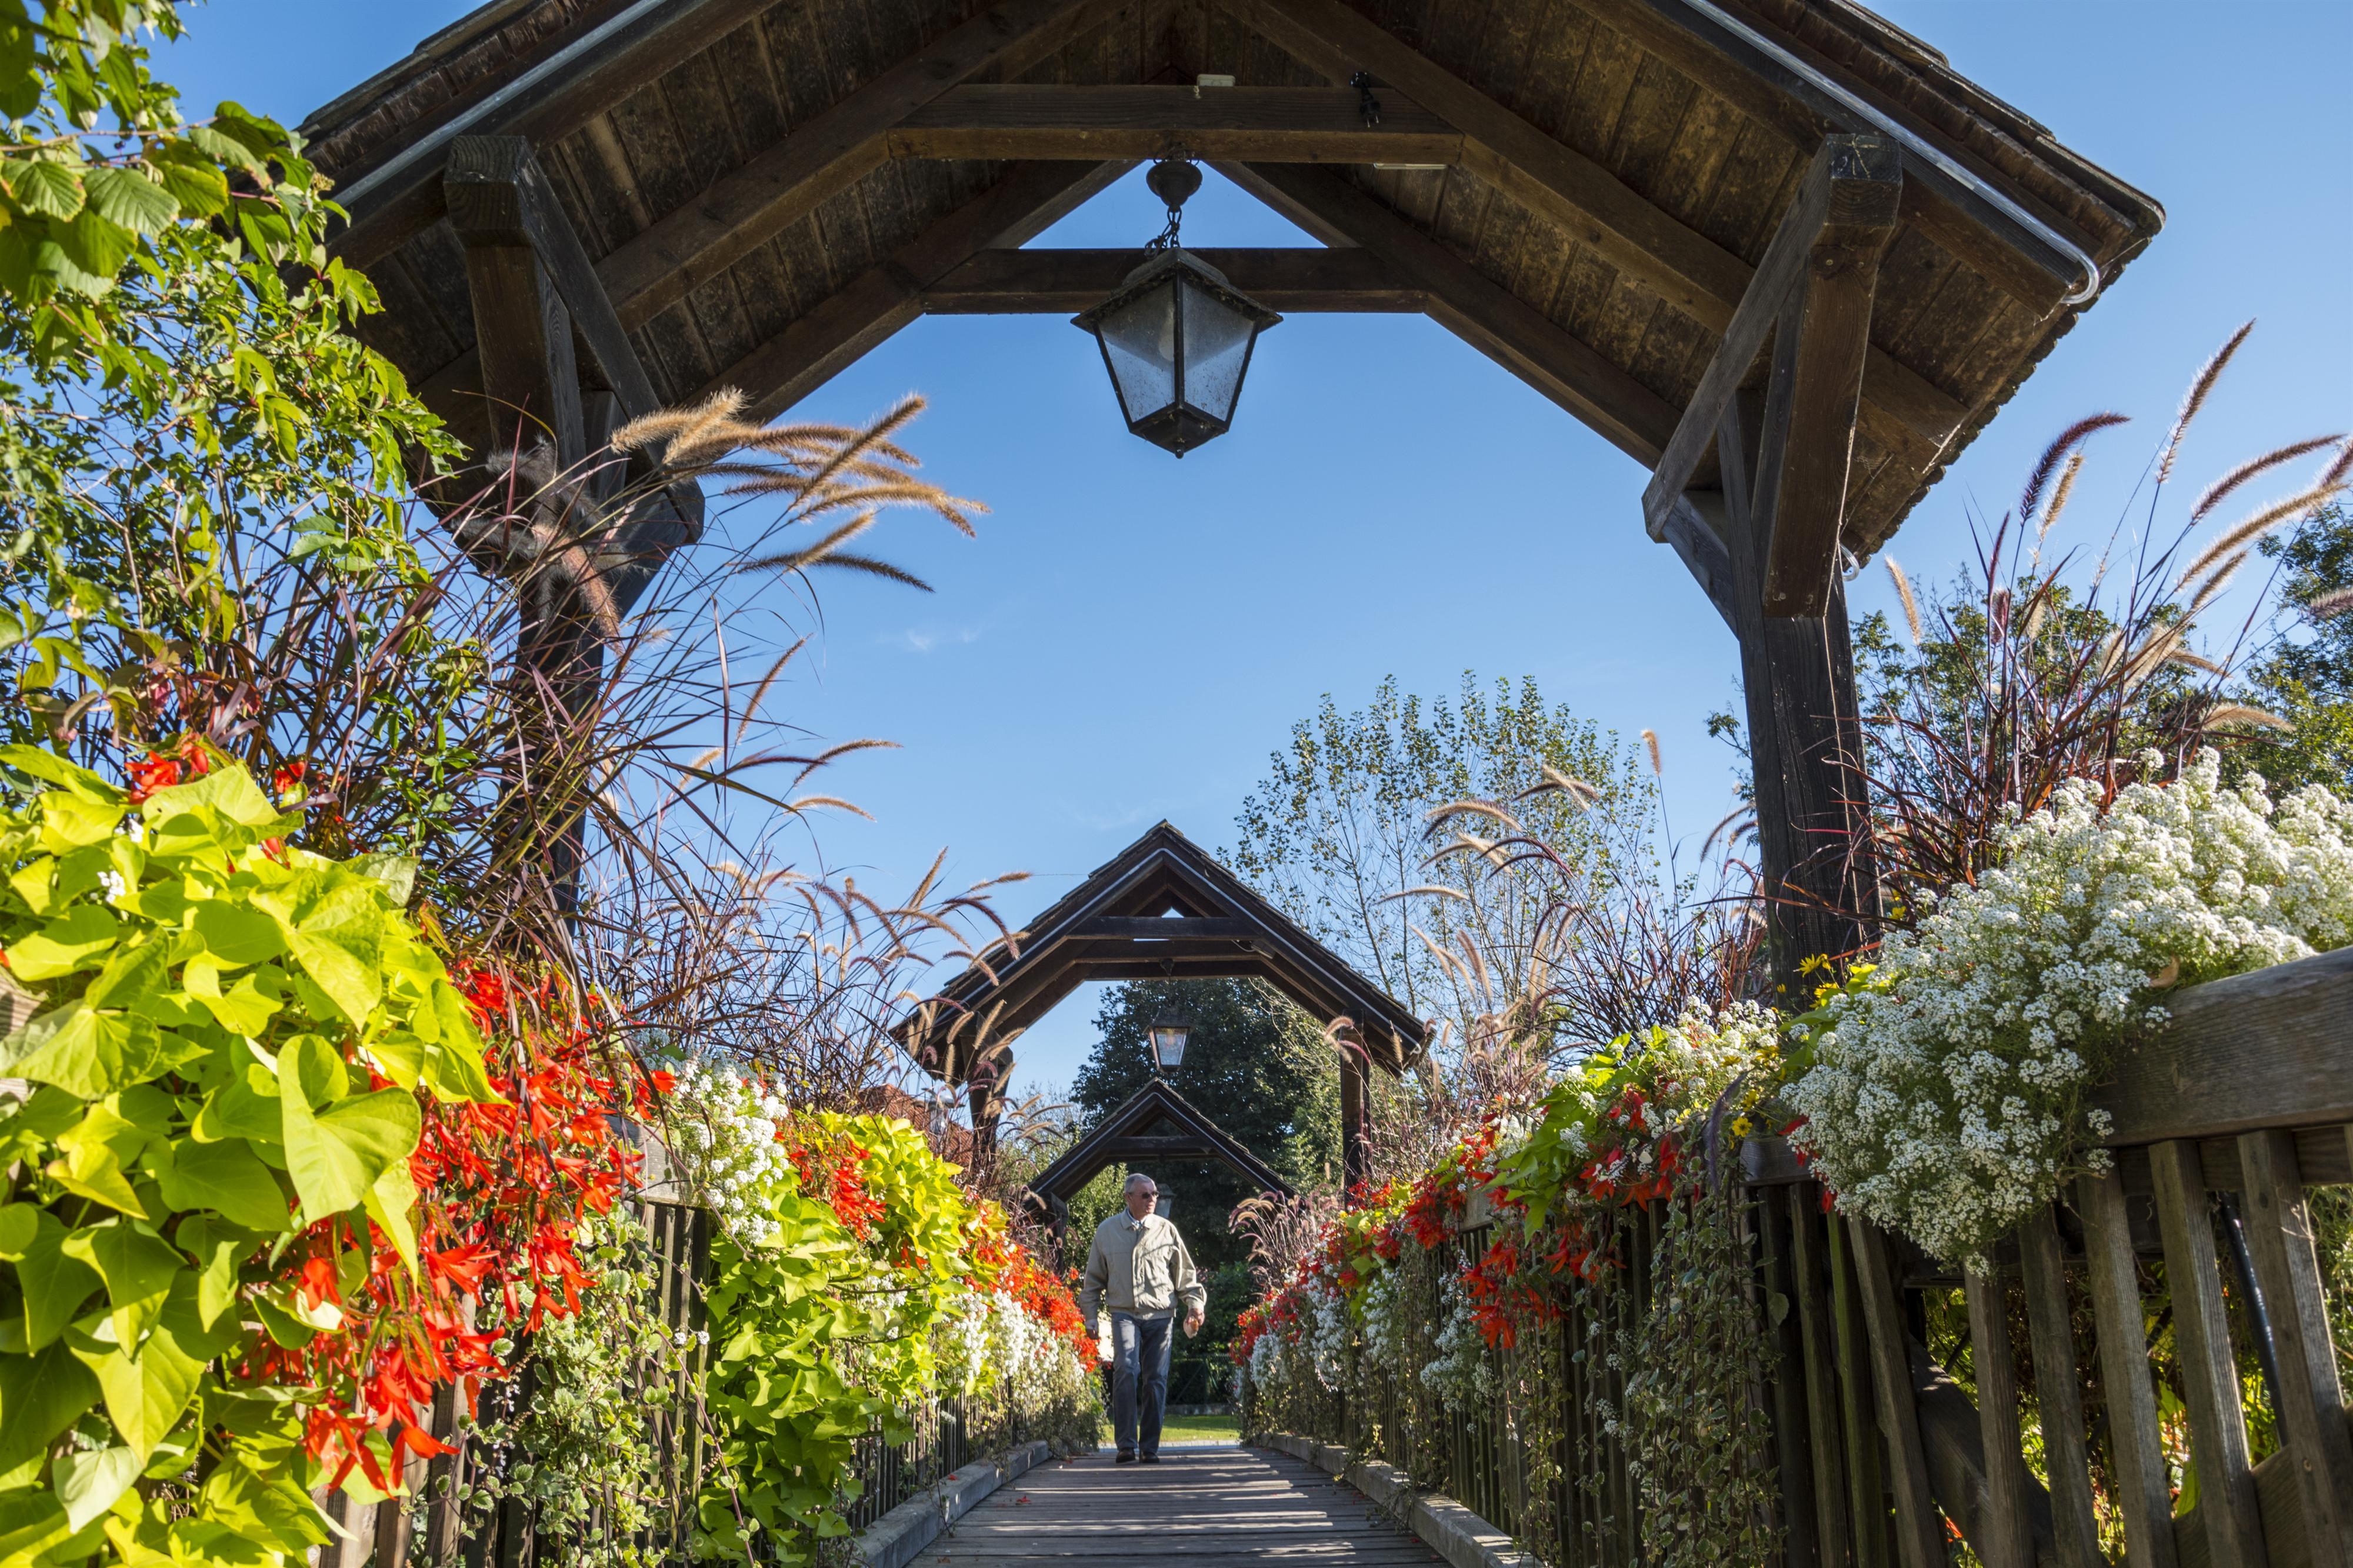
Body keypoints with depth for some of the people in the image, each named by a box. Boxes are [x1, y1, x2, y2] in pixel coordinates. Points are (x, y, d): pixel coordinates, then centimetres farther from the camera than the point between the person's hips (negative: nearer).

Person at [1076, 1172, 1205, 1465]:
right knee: (1126, 1372, -17)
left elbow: (1184, 1273, 14)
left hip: (1161, 1315, 1)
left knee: (1156, 1380, 1)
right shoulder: (1107, 1231, 7)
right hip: (1125, 1314, -1)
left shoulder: (1166, 1230, 7)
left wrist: (1194, 1303, 3)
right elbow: (1094, 1279, 14)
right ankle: (1127, 1445, -13)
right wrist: (1090, 1316, 11)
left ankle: (1150, 1448, 10)